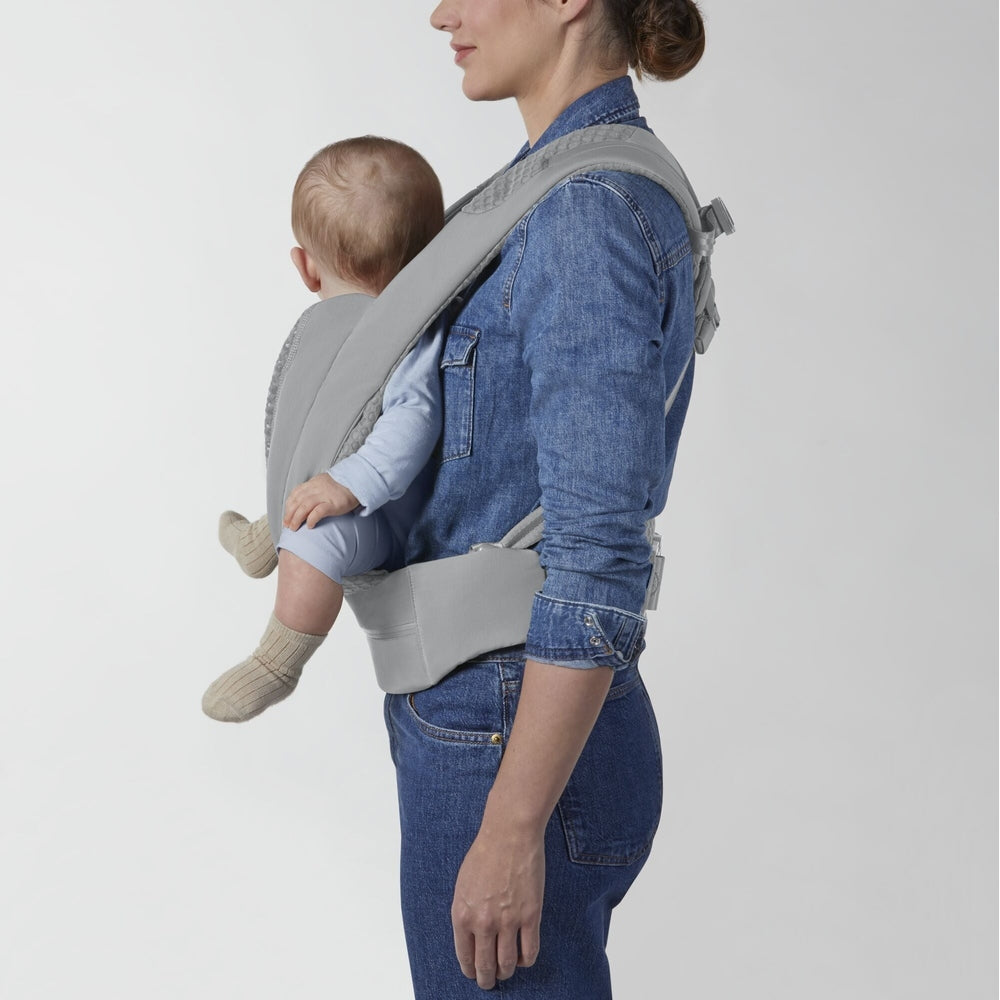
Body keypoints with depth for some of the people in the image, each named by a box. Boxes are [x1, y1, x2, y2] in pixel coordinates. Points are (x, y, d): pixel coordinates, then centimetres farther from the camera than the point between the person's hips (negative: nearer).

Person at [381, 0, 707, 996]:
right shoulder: (579, 193, 11)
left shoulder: (590, 212, -20)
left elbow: (599, 559, -24)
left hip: (517, 748, -10)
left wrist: (513, 829, -21)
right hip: (486, 714, 10)